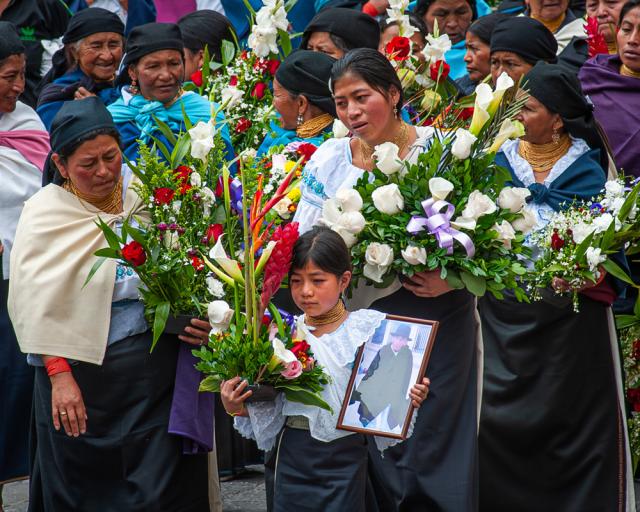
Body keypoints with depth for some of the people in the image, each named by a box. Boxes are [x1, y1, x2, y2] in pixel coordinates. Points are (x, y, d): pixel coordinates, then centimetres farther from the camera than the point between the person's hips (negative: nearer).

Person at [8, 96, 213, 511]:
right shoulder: (46, 213, -5)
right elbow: (38, 306, -9)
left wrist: (199, 319, -8)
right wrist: (59, 376, -17)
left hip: (158, 365, 2)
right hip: (84, 372, -2)